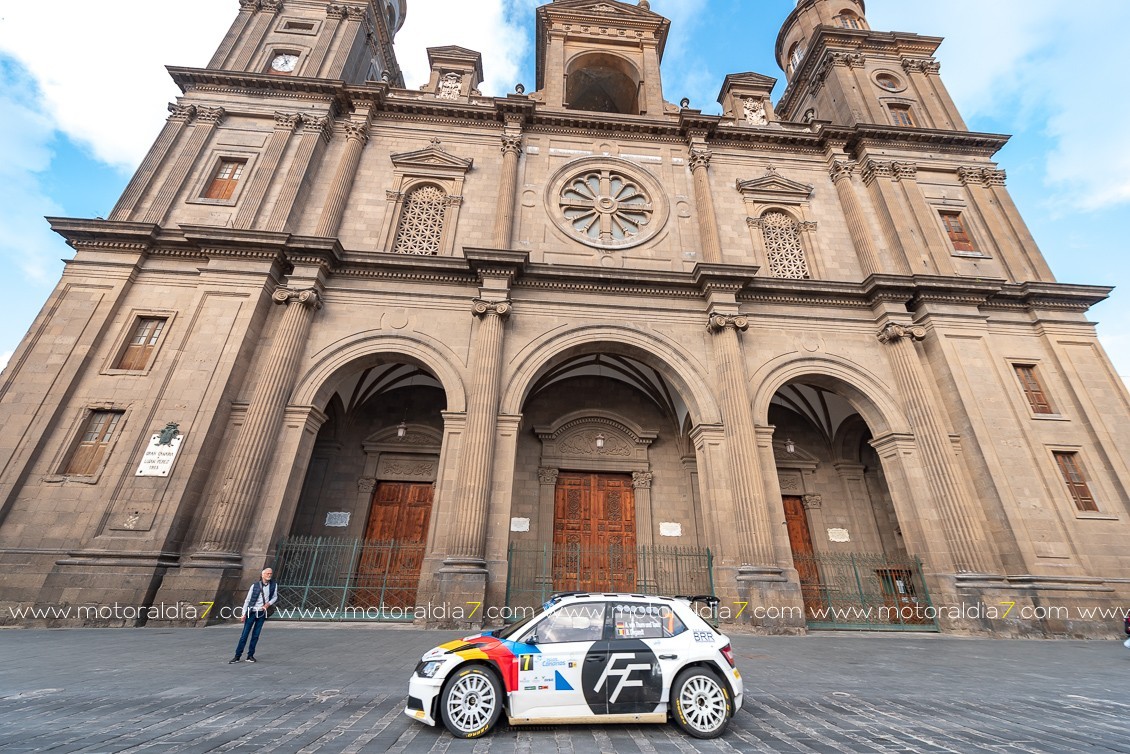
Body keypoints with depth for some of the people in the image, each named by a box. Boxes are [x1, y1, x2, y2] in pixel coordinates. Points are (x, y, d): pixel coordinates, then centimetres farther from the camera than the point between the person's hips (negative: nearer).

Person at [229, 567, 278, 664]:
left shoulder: (273, 585, -2)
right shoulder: (255, 586, -7)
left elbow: (275, 597, 11)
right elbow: (247, 600, -1)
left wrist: (269, 603, -7)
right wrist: (244, 613, -3)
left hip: (262, 613, 2)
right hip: (251, 612, -2)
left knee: (255, 635, 7)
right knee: (244, 635, 2)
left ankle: (250, 655, 18)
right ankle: (237, 656, 15)